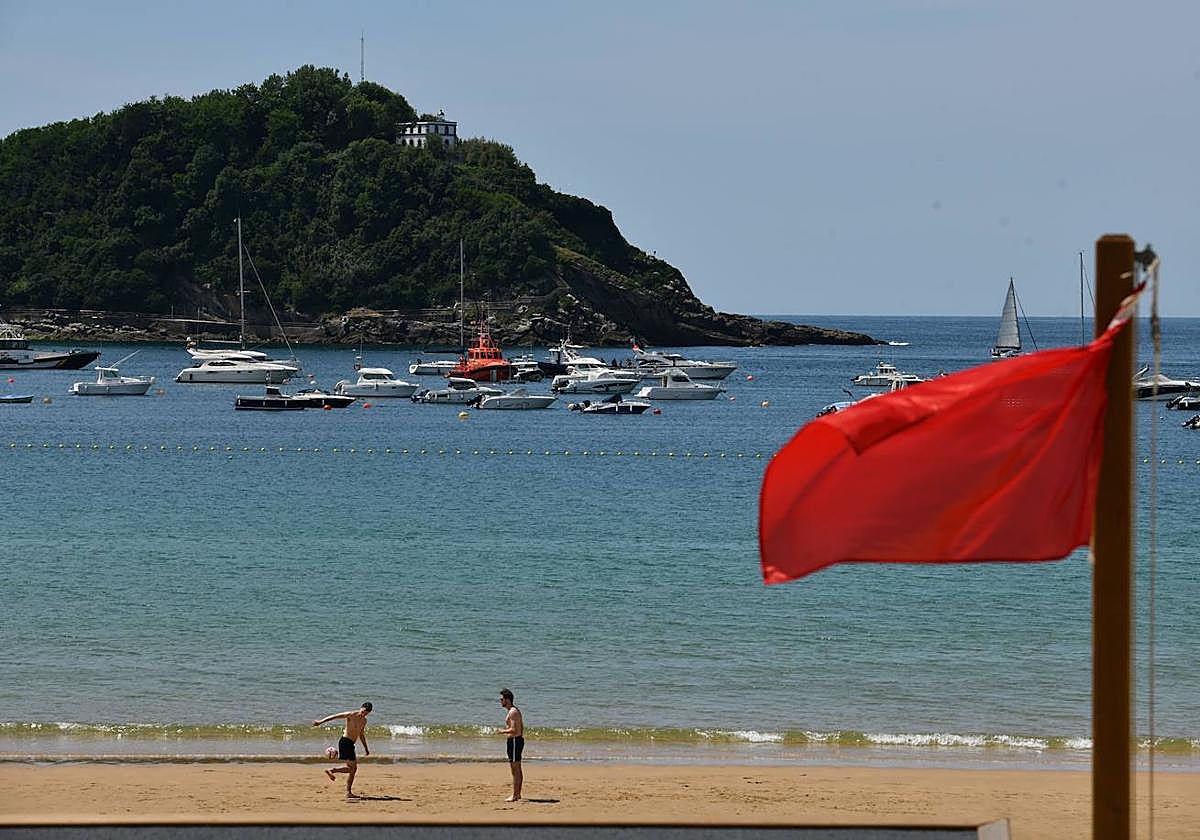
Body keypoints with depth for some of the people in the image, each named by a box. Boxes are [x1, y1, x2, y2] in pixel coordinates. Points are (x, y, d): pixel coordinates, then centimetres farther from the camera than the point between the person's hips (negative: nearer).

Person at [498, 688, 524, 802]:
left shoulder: (512, 712, -17)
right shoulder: (516, 710, 16)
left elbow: (514, 730, -24)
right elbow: (521, 727, 22)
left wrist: (503, 731, -8)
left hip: (514, 741, -11)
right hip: (519, 739, 11)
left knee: (515, 769, -8)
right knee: (517, 769, 15)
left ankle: (515, 796, -8)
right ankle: (518, 794, 20)